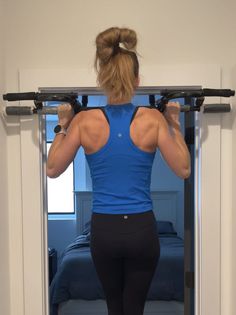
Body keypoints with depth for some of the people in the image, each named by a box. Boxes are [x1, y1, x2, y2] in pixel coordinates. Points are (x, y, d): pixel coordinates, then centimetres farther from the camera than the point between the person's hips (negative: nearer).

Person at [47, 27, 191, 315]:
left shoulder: (84, 121, -10)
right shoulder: (153, 119, -10)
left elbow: (52, 169, -1)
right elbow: (183, 170, -4)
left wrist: (63, 126, 8)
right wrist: (175, 125, 4)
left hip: (103, 230, 1)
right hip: (142, 229, 0)